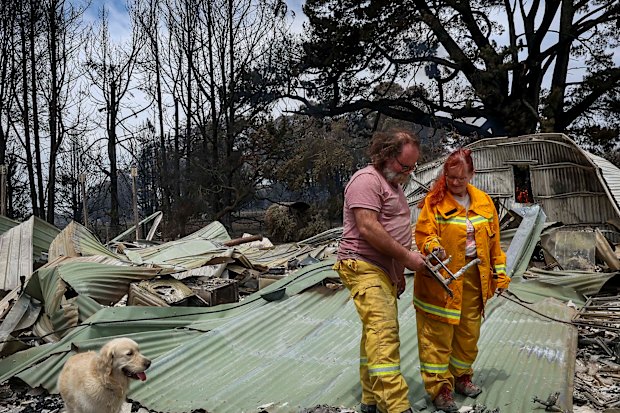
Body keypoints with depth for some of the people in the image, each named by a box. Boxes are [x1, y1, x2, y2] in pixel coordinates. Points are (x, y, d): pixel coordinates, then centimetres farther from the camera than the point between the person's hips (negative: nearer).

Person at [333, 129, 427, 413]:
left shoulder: (392, 184, 22)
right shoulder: (367, 180, -11)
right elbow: (368, 229, -22)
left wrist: (399, 272, 26)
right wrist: (407, 257, -15)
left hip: (384, 270, 10)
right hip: (364, 268, -10)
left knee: (375, 335, 11)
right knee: (384, 333, -18)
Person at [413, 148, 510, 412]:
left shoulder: (483, 201, 8)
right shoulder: (434, 201, -7)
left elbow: (493, 239, 13)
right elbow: (423, 234, -11)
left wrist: (499, 270, 12)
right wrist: (432, 246, -32)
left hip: (474, 276, 5)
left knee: (469, 331, 15)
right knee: (438, 334, -2)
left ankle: (461, 376, 35)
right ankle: (439, 387, 10)